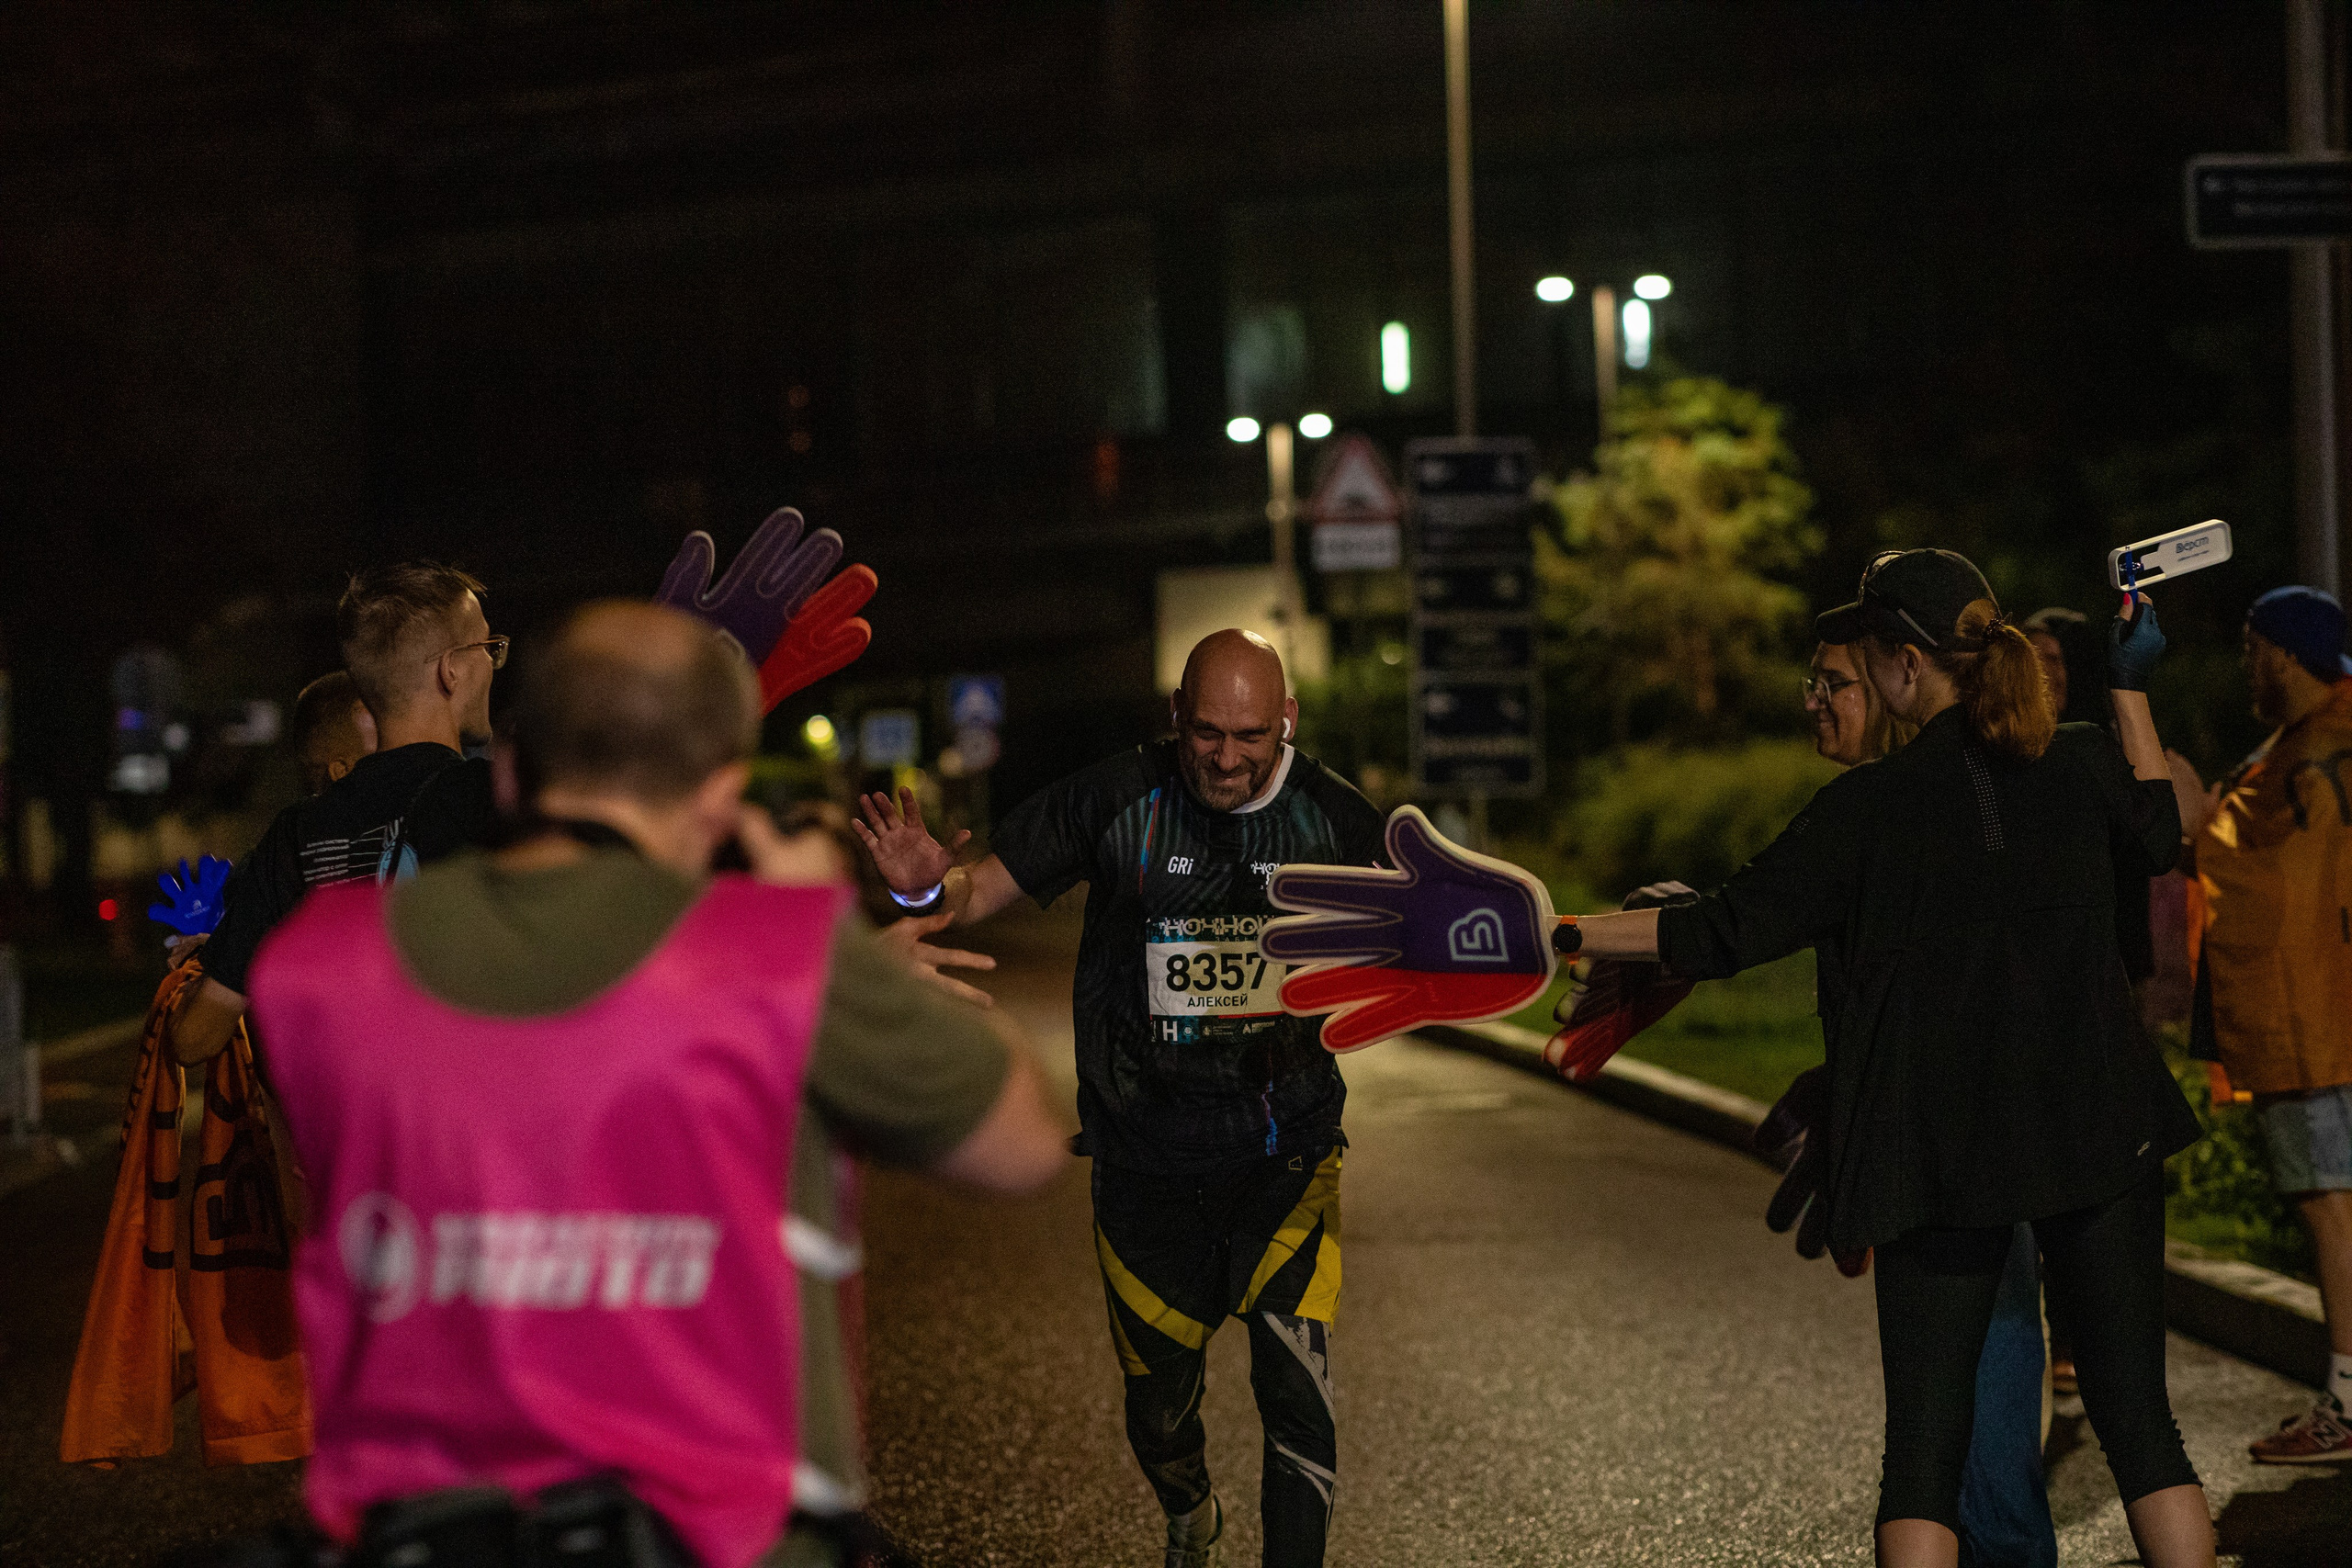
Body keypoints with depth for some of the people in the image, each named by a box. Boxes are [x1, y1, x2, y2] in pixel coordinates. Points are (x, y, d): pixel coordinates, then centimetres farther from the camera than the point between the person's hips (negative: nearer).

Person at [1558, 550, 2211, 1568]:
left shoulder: (1870, 807, -9)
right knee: (2138, 1419, 7)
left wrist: (1559, 935, 3)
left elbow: (1723, 933, -6)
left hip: (1941, 1152, -3)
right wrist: (2131, 687, 30)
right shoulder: (2082, 765, 2)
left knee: (1924, 1447, 3)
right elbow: (2156, 836, 24)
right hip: (2101, 1137, 3)